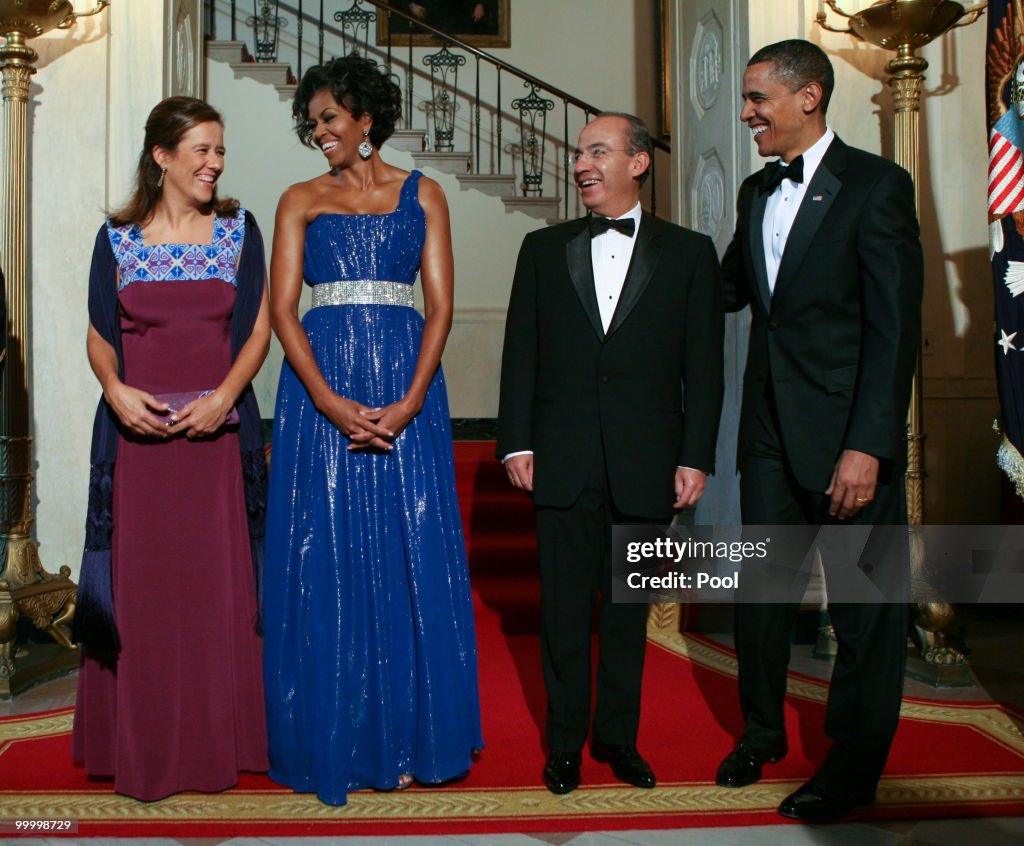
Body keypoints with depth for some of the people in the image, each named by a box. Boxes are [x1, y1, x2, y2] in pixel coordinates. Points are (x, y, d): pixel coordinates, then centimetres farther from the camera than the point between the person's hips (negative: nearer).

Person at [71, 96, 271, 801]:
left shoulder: (238, 230, 6)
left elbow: (259, 326, 2)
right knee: (140, 587, 4)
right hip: (138, 430, 0)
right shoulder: (118, 238, 7)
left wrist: (224, 395, -12)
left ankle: (217, 743, 18)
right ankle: (142, 750, 18)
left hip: (218, 429, 0)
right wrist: (117, 390, -11)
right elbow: (100, 336, 8)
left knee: (219, 584, 3)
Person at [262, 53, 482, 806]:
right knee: (326, 559, 1)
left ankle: (407, 739, 16)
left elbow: (441, 305, 2)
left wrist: (409, 402, -12)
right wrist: (333, 403, -13)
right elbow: (282, 309, 1)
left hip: (405, 387, 0)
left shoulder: (422, 195, 10)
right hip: (321, 387, 0)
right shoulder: (301, 200, 11)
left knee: (411, 556, 2)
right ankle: (335, 741, 15)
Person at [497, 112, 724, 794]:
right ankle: (565, 741, 24)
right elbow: (521, 353, 6)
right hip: (563, 462, 1)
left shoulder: (689, 252, 5)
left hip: (645, 464, -1)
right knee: (564, 608, 8)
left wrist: (696, 456, -4)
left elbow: (703, 365, 2)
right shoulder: (544, 249, 9)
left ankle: (617, 736, 28)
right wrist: (516, 443, -1)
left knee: (628, 608, 11)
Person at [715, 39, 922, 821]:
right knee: (760, 585, 15)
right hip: (771, 427, 7)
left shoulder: (876, 185, -9)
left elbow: (895, 327, -14)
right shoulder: (758, 191, 13)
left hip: (847, 431, -6)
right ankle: (762, 730, 35)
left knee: (865, 605, 7)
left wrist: (867, 446, -20)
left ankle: (855, 766, 24)